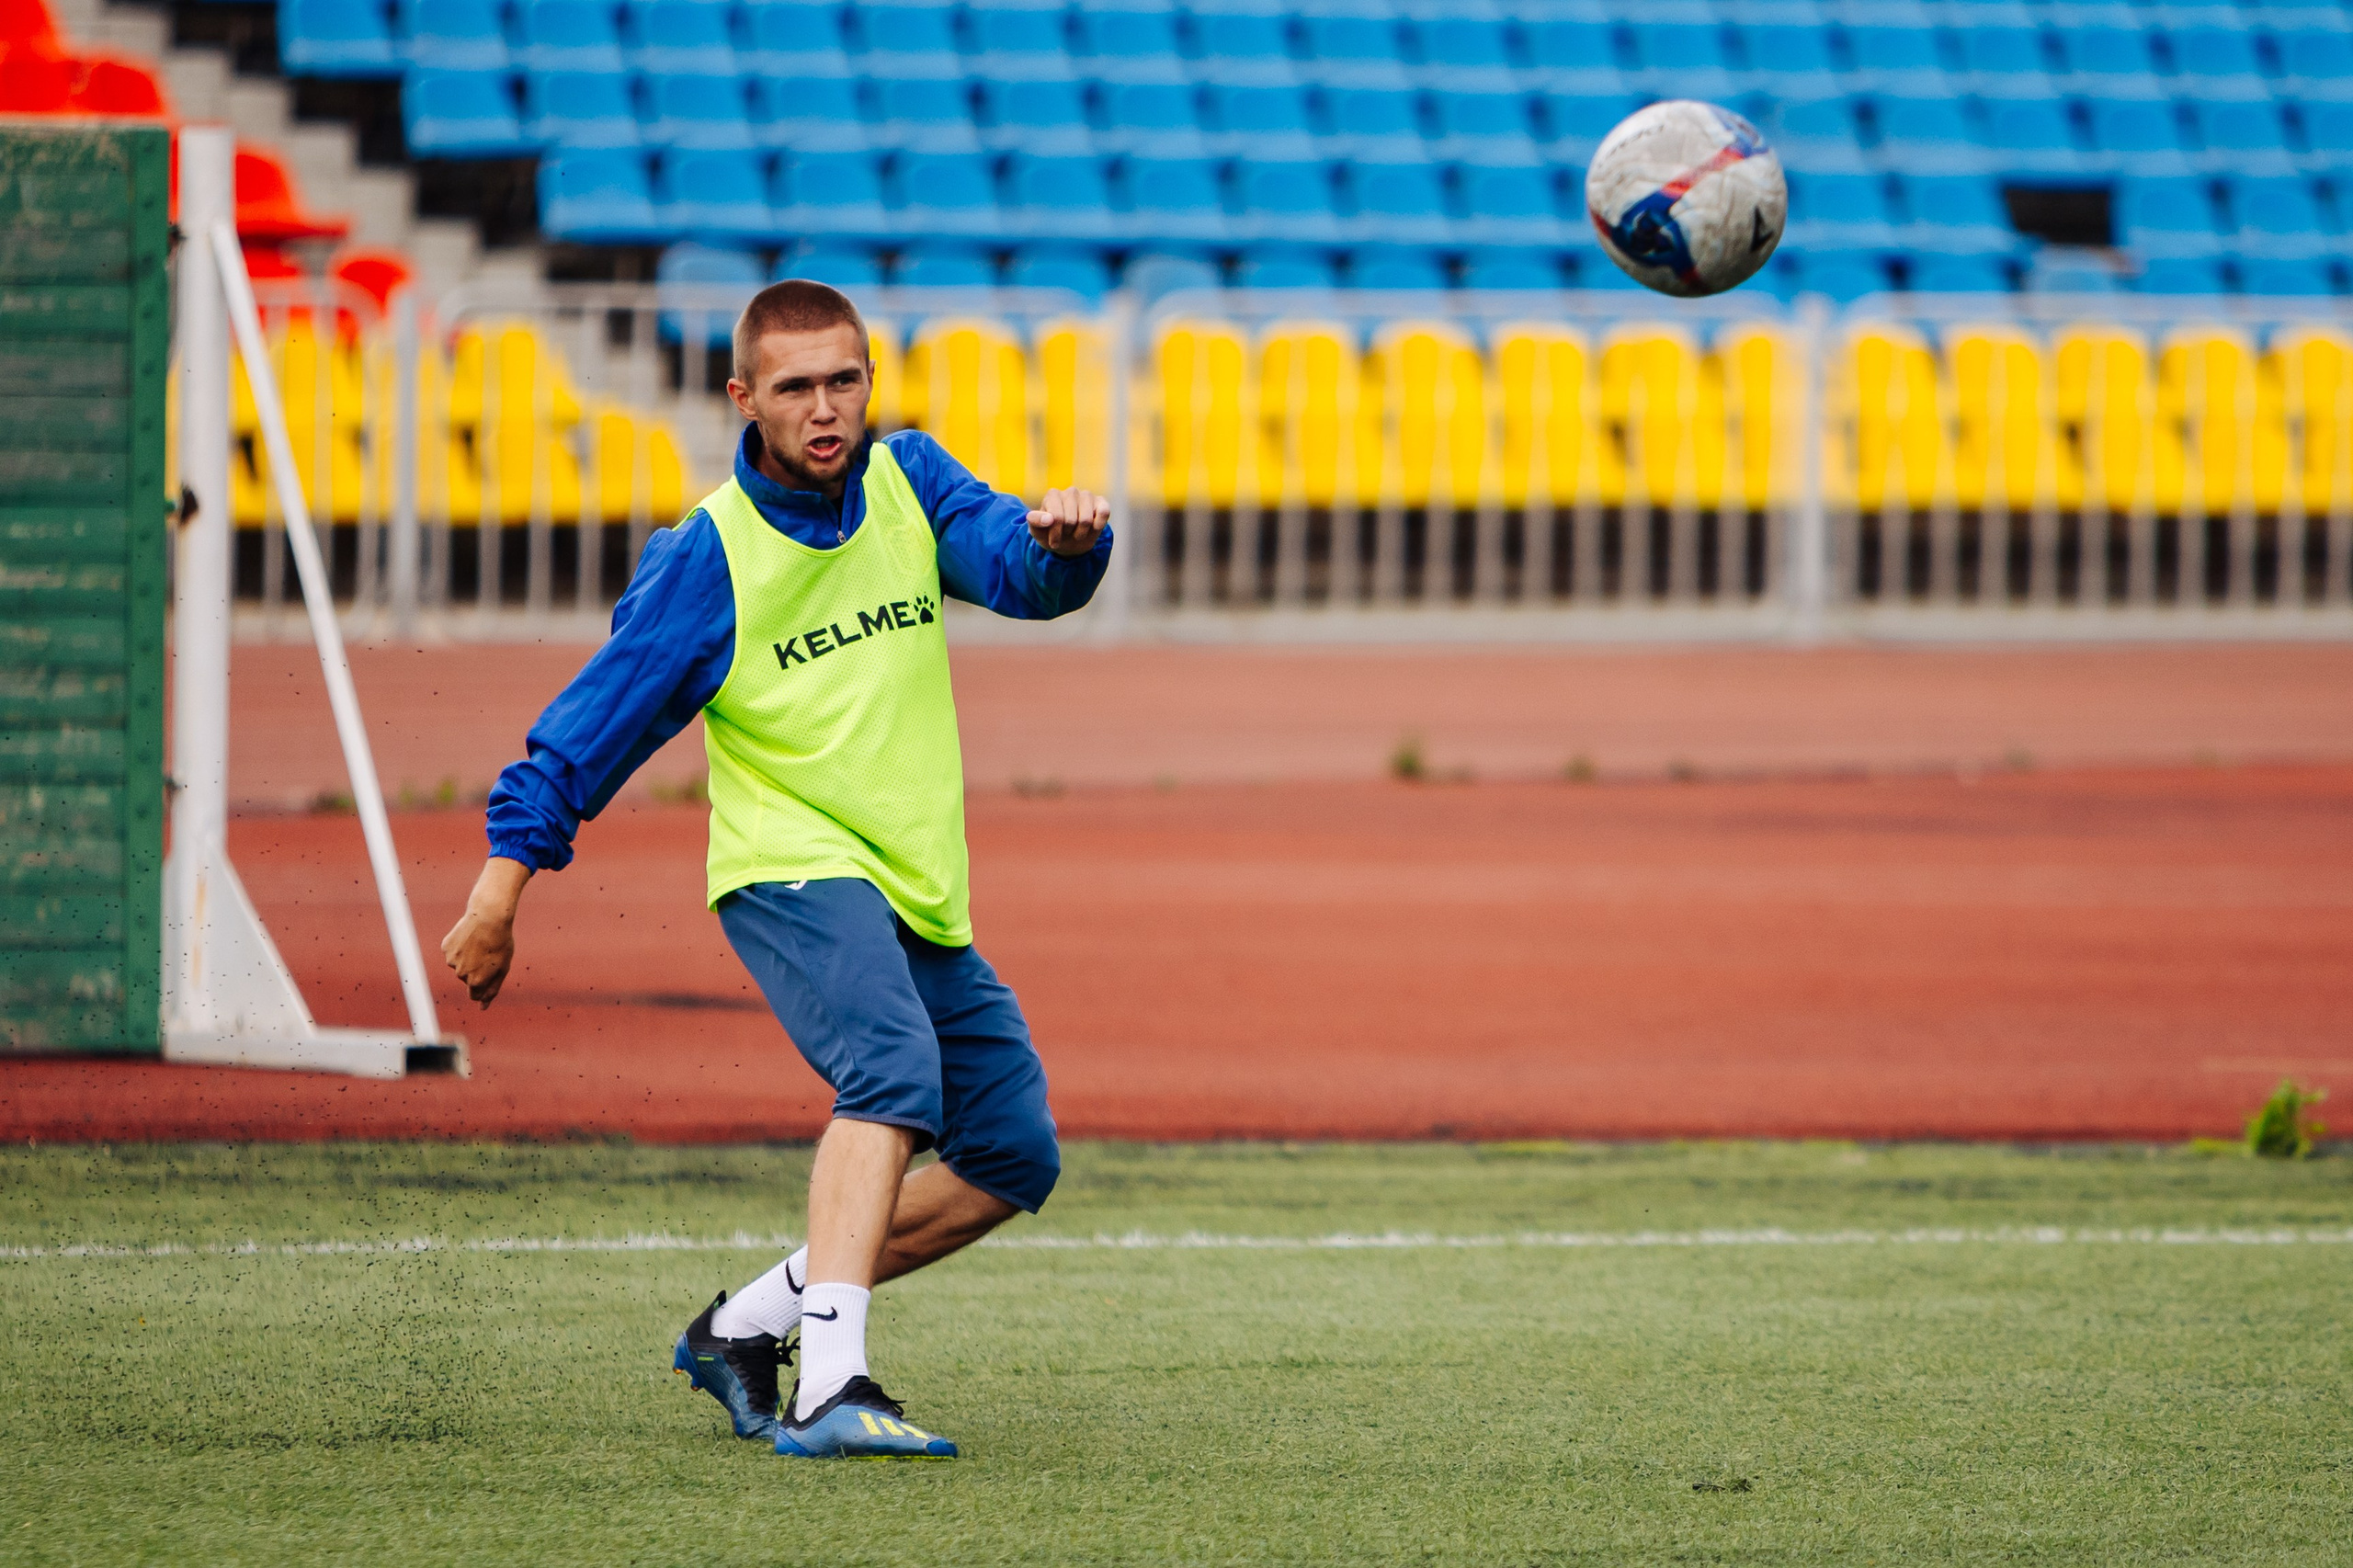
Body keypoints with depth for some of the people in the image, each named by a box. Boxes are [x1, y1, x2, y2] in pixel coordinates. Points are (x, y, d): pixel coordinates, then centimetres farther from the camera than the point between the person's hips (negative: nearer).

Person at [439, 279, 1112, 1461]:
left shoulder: (907, 482, 5)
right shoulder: (707, 557, -9)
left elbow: (1021, 570, -10)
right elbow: (597, 721, -6)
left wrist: (1064, 539, -34)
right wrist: (504, 883, -9)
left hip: (920, 894, 7)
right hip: (791, 872, -7)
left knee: (1013, 1160, 7)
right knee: (893, 1071, -32)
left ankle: (749, 1325, 16)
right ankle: (830, 1386, -44)